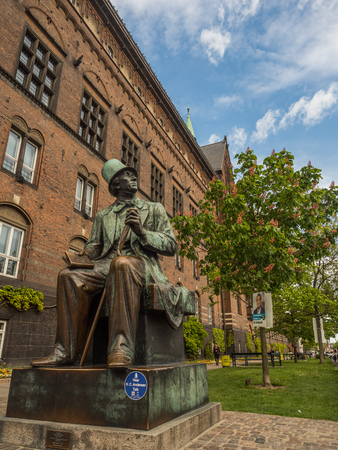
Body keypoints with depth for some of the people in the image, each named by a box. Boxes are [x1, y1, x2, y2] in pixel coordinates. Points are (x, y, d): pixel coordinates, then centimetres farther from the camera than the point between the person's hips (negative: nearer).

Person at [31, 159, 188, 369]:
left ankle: (122, 348, -41)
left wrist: (141, 231, -10)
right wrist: (85, 255, -5)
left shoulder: (154, 209, 16)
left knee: (122, 263, -39)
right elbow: (94, 245, 21)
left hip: (141, 265, -3)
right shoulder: (103, 216, 23)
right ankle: (66, 351, -19)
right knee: (69, 276, -24)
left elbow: (171, 246, 6)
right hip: (106, 267, 4)